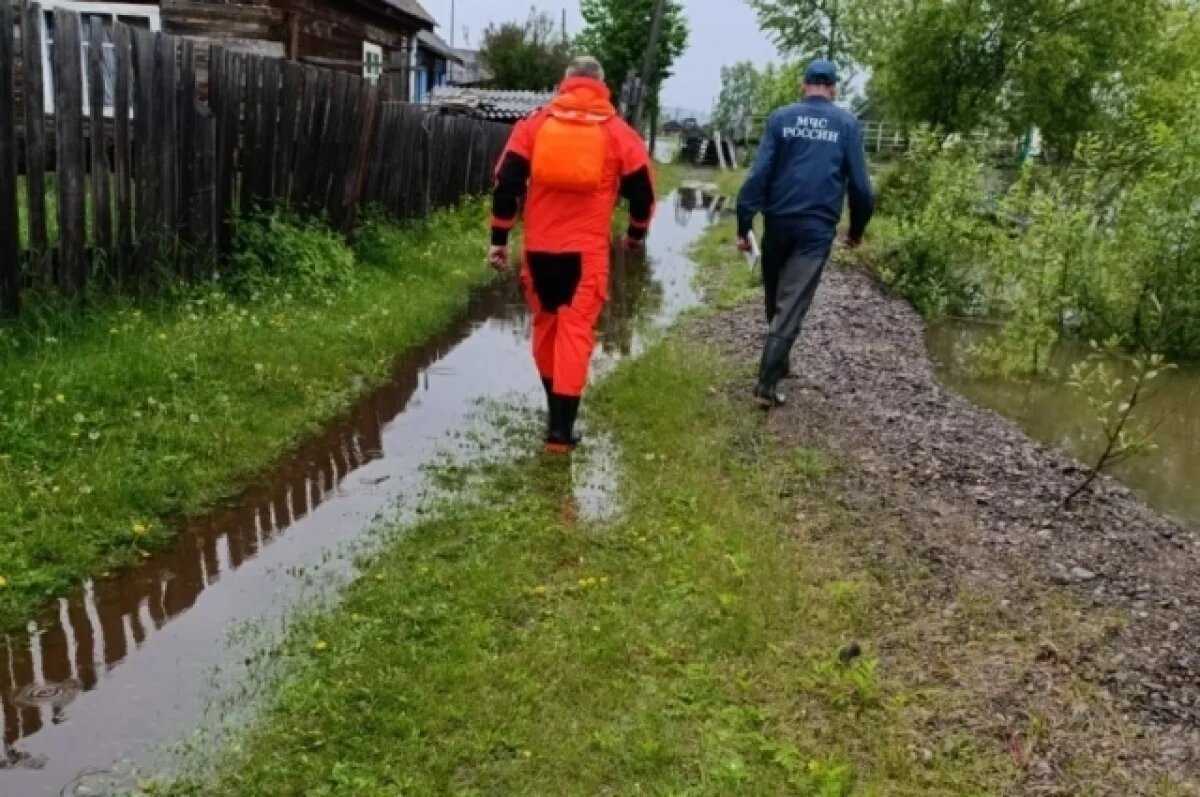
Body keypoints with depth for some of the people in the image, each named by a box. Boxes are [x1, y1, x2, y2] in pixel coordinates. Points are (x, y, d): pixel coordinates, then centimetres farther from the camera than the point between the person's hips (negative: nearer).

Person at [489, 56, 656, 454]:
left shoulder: (534, 124, 6)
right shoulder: (619, 132, 4)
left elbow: (507, 183, 1)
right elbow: (641, 190, 8)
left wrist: (499, 238, 5)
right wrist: (636, 233, 25)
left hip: (540, 246, 2)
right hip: (587, 249, -2)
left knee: (545, 323, 18)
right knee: (576, 330, -1)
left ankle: (555, 410, 30)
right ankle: (561, 428, -7)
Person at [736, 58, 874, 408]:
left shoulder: (780, 118, 3)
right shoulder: (846, 123, 2)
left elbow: (758, 174, -4)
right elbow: (859, 183, 1)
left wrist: (744, 225, -3)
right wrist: (857, 228, 14)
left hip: (778, 222, 2)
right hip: (818, 228, -2)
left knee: (775, 298, 20)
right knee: (792, 305, -3)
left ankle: (779, 361, 36)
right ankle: (766, 384, -8)